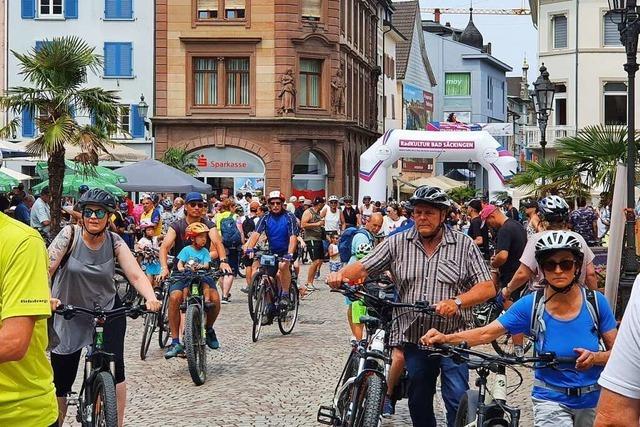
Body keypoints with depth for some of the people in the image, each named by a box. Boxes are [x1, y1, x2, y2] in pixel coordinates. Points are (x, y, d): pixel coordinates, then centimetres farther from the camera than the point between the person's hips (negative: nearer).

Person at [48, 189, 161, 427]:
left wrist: (151, 298, -37)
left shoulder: (114, 242, -7)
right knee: (60, 381, 1)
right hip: (70, 315, -1)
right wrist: (46, 297, -43)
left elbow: (136, 275, -17)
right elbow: (47, 269, -22)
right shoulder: (70, 235, -13)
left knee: (115, 370, -14)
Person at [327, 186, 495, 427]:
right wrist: (341, 274, -18)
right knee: (419, 404, 13)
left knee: (458, 401, -13)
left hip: (452, 338, -2)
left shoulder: (464, 245, 0)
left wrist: (456, 302, -21)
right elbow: (363, 268, 4)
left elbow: (487, 288, -4)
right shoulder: (397, 243, 6)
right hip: (412, 338, 3)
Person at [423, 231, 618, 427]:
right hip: (551, 401, -2)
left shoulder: (596, 302, -10)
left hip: (592, 402, 2)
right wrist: (446, 338, -29)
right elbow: (487, 333, -14)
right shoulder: (530, 305, -11)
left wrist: (595, 357, -27)